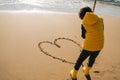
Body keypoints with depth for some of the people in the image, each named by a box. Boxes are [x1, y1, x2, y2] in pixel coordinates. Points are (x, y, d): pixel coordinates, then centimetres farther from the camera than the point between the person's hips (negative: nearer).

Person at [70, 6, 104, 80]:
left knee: (80, 59, 22)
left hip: (89, 46, -2)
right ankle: (86, 71, 53)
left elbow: (84, 36, 5)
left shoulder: (83, 23, -3)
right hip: (99, 45, 3)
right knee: (93, 57, 31)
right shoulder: (100, 20, 0)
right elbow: (102, 31, 12)